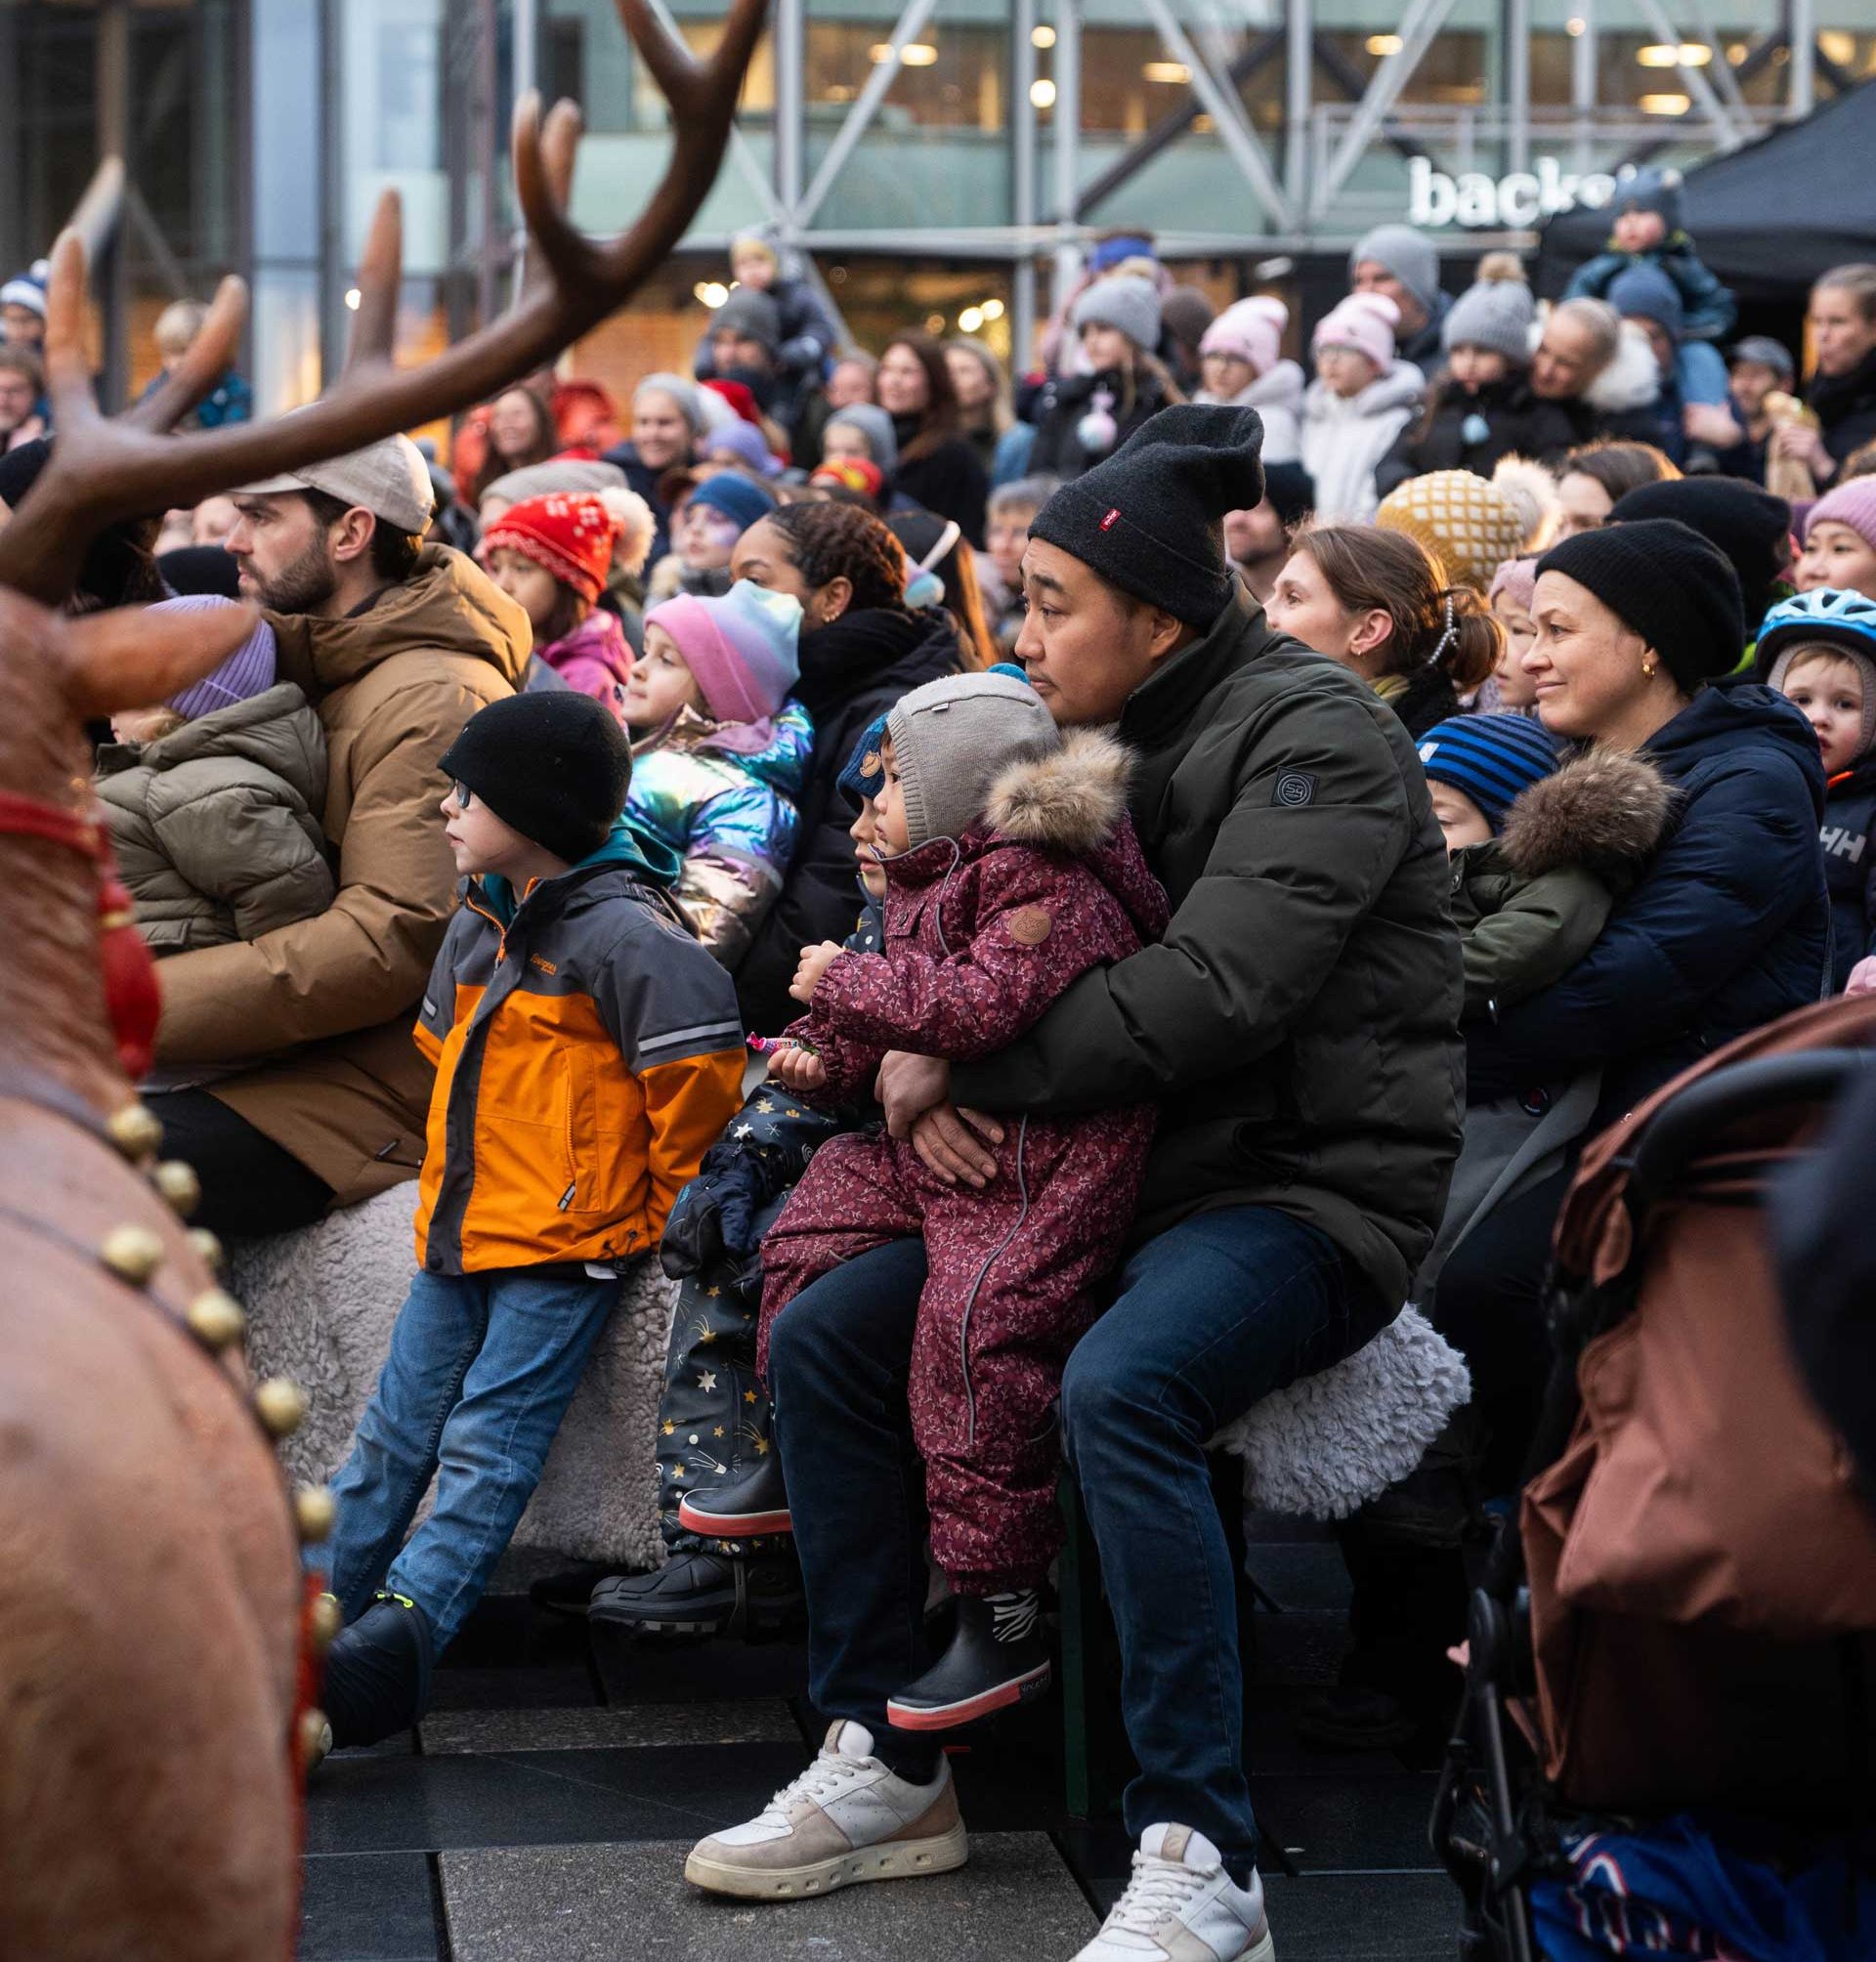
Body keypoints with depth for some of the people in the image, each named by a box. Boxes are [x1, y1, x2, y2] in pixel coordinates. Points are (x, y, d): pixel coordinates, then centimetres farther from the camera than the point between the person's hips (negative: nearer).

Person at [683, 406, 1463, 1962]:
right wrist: (915, 1070, -11)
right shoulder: (1106, 739, 12)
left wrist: (971, 1070, -16)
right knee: (822, 1340, 0)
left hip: (1313, 1190, -9)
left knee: (1121, 1389, -36)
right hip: (1136, 1179, 9)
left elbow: (1212, 989, -25)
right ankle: (889, 1768, 7)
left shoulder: (1312, 737, -14)